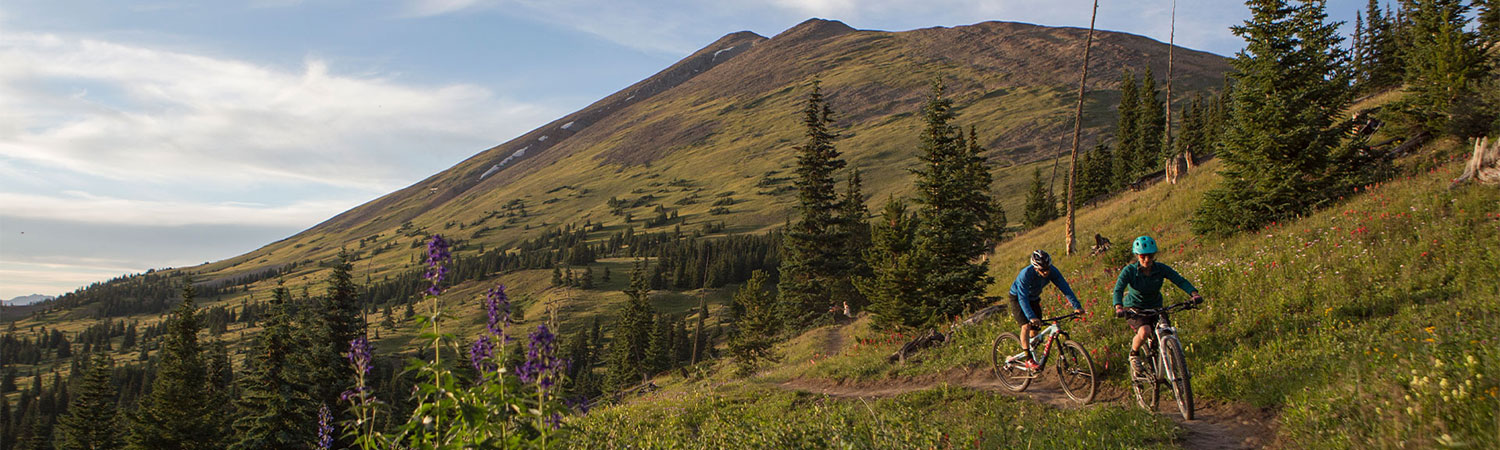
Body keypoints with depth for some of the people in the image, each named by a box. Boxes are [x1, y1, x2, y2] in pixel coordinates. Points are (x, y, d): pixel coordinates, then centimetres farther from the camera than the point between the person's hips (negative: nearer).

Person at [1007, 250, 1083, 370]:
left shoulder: (1052, 271, -23)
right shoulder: (1026, 274, -37)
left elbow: (1065, 287, -23)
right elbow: (1023, 298, -42)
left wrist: (1077, 306, -34)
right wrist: (1031, 317, -54)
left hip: (1033, 299, 5)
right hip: (1017, 298, -5)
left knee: (1036, 329, 3)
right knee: (1026, 325, -24)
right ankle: (1028, 359, -19)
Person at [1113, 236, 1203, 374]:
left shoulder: (1161, 269, -11)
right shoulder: (1129, 271, -19)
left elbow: (1180, 280, -19)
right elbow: (1118, 289, -29)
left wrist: (1194, 293, -37)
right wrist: (1118, 307, -49)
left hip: (1155, 309, 4)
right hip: (1134, 309, -4)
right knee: (1144, 330, -32)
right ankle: (1133, 355, -2)